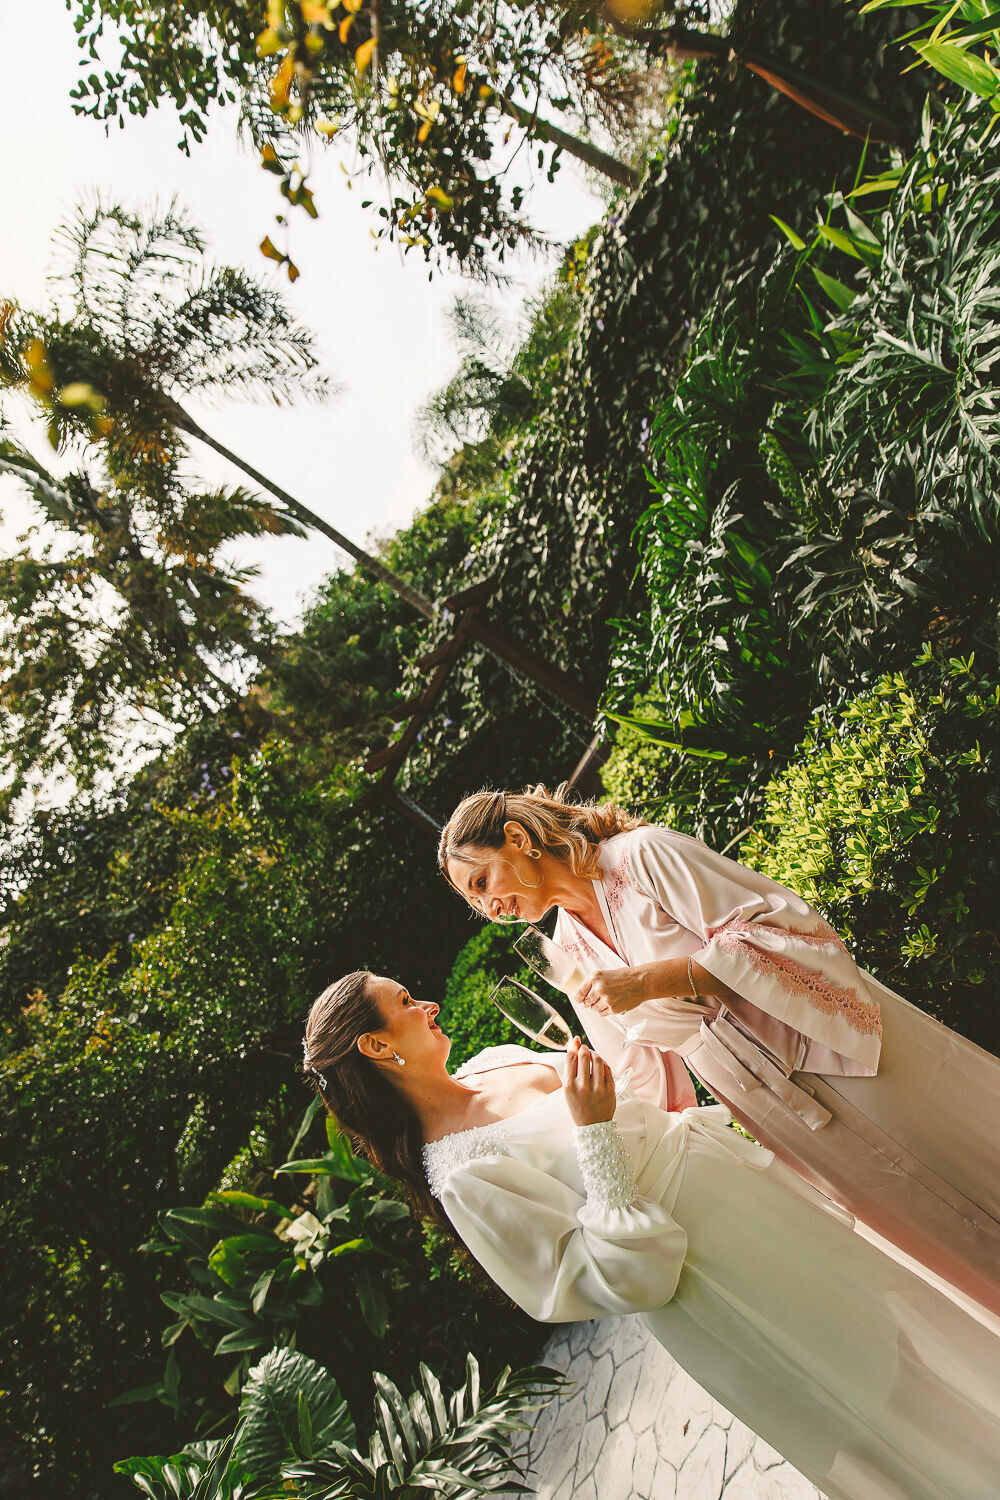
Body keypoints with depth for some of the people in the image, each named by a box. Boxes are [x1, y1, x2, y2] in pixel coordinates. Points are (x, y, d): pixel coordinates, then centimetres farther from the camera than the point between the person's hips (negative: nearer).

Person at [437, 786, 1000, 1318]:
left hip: (842, 1053, -5)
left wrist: (652, 980, -27)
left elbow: (790, 925, -23)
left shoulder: (643, 853, -18)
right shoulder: (570, 947, 2)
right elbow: (641, 1070, 11)